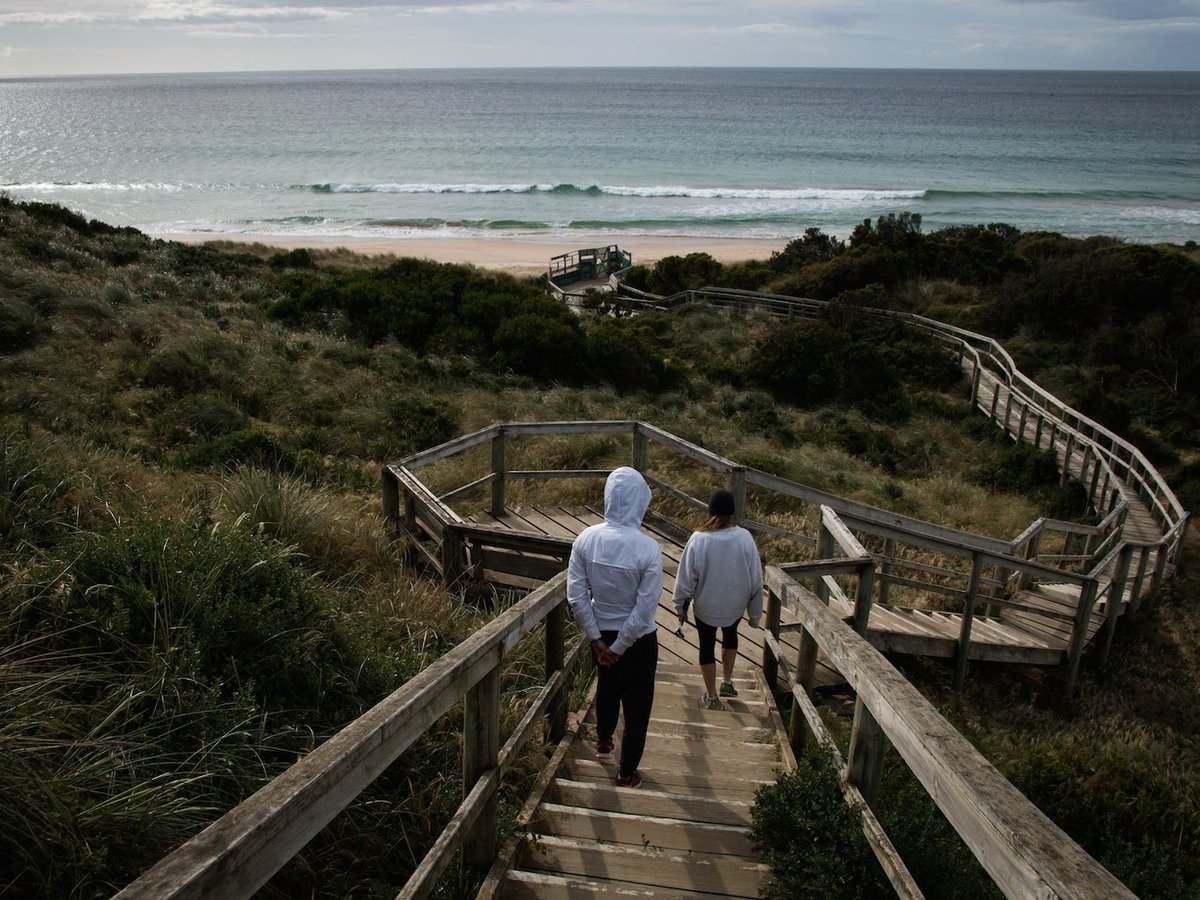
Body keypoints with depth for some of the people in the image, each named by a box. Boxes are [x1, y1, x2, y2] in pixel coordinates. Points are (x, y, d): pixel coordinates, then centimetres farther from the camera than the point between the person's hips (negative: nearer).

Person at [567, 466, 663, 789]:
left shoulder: (586, 538, -15)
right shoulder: (648, 548, -26)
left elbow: (576, 595, -12)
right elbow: (645, 609, -24)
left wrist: (597, 639, -5)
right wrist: (619, 647, -13)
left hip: (601, 632, 4)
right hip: (637, 639, -4)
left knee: (608, 686, 31)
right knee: (637, 705, 16)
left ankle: (603, 742, 54)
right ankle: (627, 774, 30)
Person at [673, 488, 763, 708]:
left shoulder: (698, 539, -21)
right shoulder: (744, 537, -17)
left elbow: (686, 577, -12)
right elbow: (756, 579, -9)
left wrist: (680, 605, 4)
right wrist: (755, 613, 4)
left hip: (705, 606, -2)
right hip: (735, 605, 2)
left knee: (707, 646, 18)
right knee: (730, 635, 31)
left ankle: (711, 696, 29)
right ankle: (727, 682, 36)